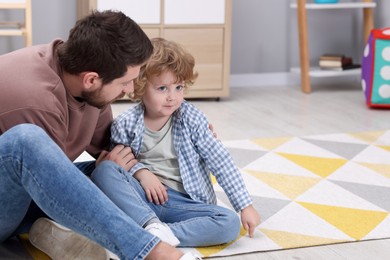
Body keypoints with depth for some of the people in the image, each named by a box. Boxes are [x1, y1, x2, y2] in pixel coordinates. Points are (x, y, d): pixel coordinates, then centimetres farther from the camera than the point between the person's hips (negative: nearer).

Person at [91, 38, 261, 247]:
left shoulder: (191, 120, -4)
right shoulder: (126, 125, -4)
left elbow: (221, 163, -3)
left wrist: (245, 205, -6)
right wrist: (140, 171, -13)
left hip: (184, 202, 0)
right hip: (142, 198, 0)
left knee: (230, 223, -25)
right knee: (103, 170, -26)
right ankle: (152, 225, -35)